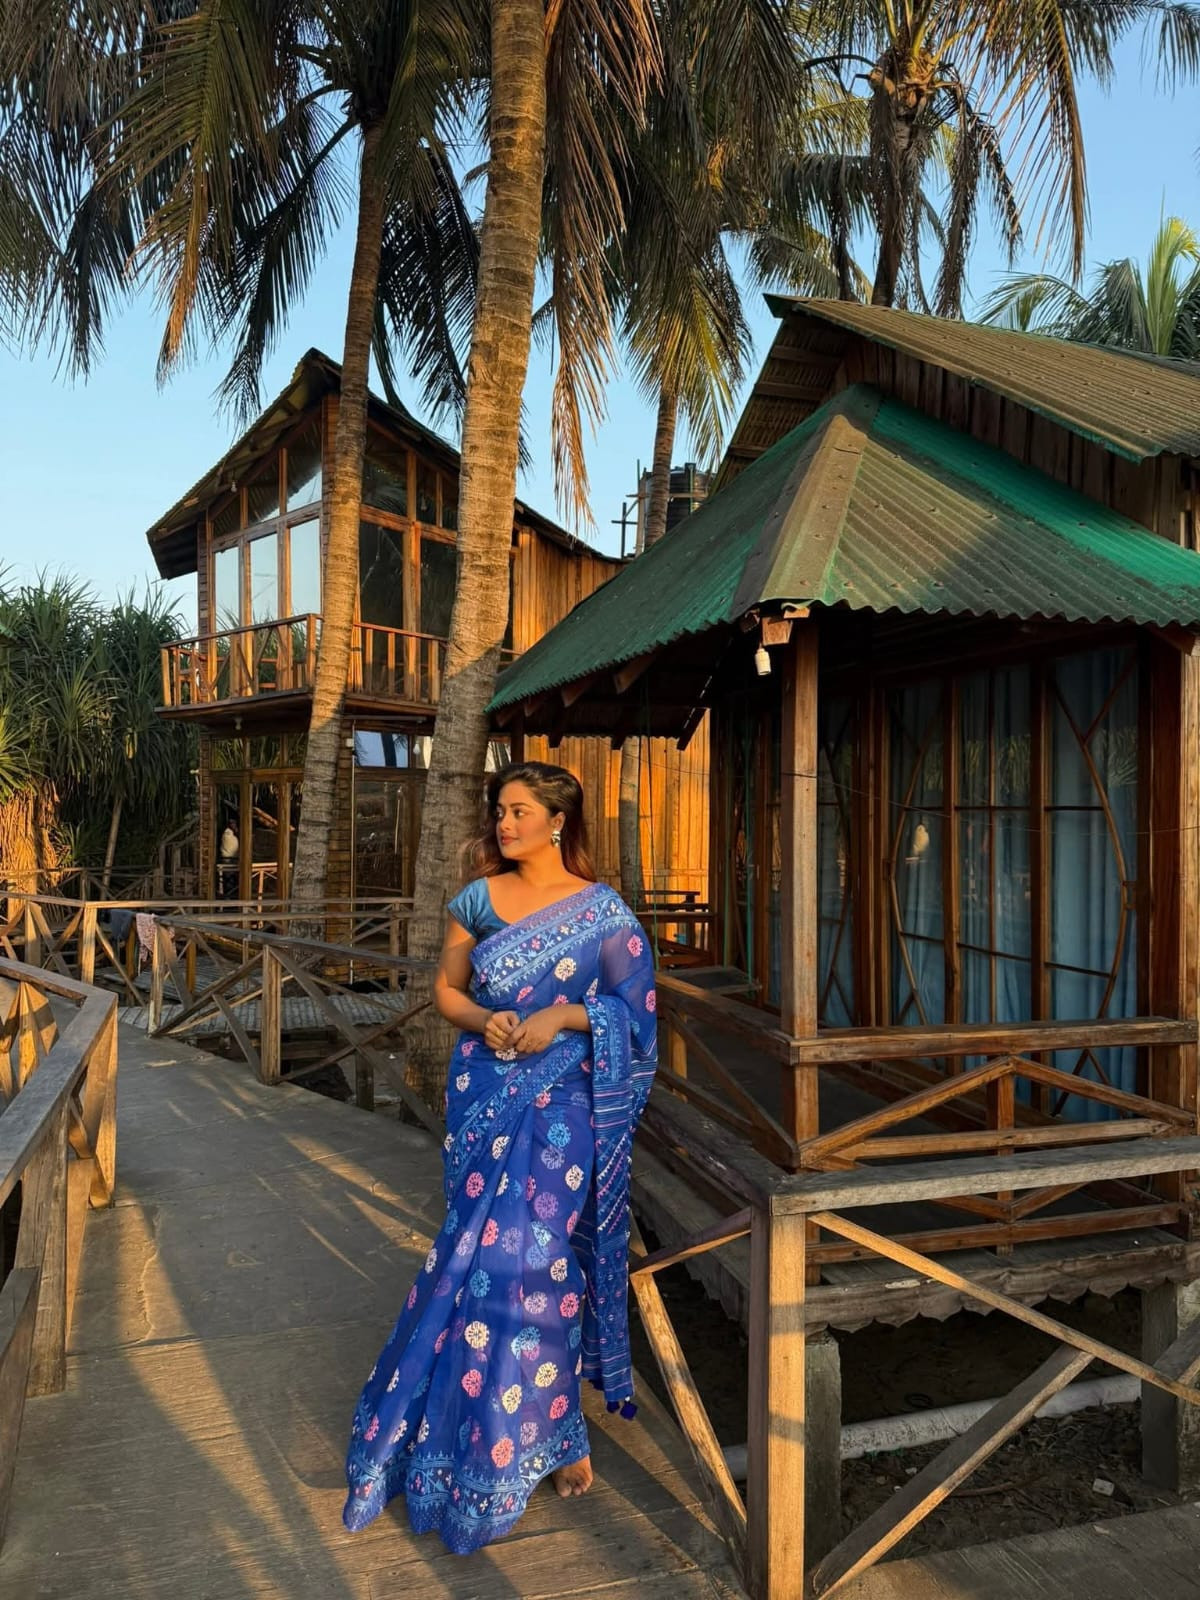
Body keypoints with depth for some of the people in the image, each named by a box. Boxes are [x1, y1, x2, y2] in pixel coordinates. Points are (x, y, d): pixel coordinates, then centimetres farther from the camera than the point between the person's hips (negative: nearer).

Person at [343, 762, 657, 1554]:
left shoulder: (601, 909, -6)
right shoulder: (477, 900, 4)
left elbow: (635, 1008, -3)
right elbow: (447, 989, 11)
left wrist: (564, 1017, -17)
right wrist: (482, 1020, -9)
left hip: (558, 1107, -4)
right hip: (486, 1099, 4)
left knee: (530, 1257, -4)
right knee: (482, 1255, 10)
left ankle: (542, 1434, 19)